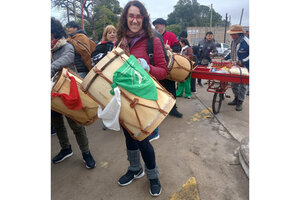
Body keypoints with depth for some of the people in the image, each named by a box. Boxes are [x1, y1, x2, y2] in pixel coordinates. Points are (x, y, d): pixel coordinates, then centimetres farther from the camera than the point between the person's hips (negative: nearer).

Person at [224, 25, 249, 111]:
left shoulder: (246, 42, -18)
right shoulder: (234, 41, 6)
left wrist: (243, 61, -22)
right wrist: (225, 57, 14)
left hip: (244, 68, -7)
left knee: (243, 85, 1)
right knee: (234, 84, 14)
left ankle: (240, 102, 11)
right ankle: (236, 99, 30)